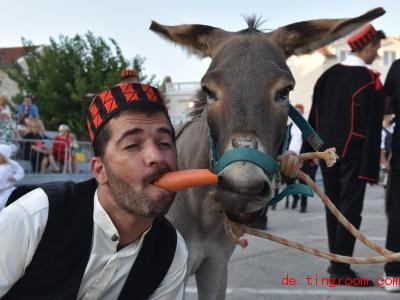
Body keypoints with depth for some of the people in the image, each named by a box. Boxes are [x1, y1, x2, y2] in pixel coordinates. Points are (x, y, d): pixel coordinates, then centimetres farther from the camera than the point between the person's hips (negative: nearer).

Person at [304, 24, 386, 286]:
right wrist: (371, 168, -15)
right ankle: (341, 268, -2)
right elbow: (373, 128, -15)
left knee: (333, 207, 13)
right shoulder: (370, 81, -12)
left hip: (327, 152, 7)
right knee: (350, 209, -2)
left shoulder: (328, 75, 8)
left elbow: (314, 117, 9)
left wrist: (310, 151, 14)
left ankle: (336, 262, 20)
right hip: (353, 154, -6)